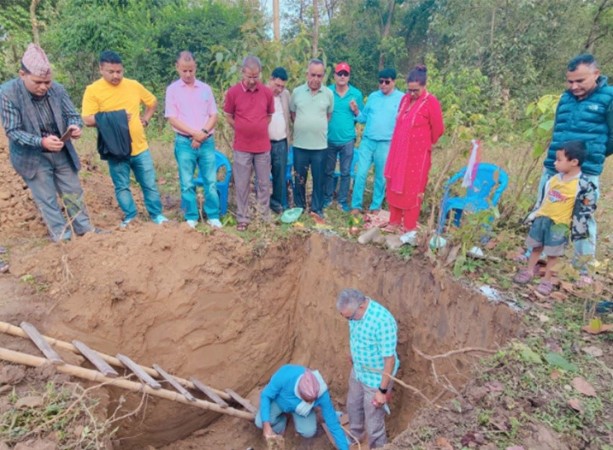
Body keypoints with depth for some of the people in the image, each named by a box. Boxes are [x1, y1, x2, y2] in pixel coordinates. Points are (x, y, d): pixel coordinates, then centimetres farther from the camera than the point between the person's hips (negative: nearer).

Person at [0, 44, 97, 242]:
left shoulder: (57, 89, -10)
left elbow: (72, 115, -1)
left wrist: (75, 127, -25)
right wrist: (41, 142, -36)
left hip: (61, 153, 3)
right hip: (32, 157, -3)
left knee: (74, 194, 13)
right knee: (47, 201, 5)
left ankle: (85, 229, 27)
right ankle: (63, 238, 15)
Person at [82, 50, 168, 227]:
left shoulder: (134, 85, 4)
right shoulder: (93, 90, -6)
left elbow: (152, 102, 20)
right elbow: (88, 120, -13)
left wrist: (144, 119, 7)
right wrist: (113, 118, -19)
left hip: (140, 147, 3)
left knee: (150, 184, 8)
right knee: (122, 186, 10)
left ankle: (156, 214, 21)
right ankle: (130, 216, 25)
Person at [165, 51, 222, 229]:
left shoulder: (205, 88, 8)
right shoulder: (172, 89, 2)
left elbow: (214, 116, 6)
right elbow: (172, 119, -4)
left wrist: (203, 133, -10)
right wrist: (194, 133, -13)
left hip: (207, 142, 2)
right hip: (184, 142, -2)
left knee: (211, 181, 2)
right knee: (187, 183, 3)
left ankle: (213, 216, 12)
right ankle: (191, 218, 14)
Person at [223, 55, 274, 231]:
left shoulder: (267, 92, -1)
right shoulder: (233, 92, -6)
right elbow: (229, 117, 7)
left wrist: (258, 130, 10)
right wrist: (244, 131, 7)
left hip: (263, 147, 2)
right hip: (241, 148, -1)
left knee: (264, 184, 10)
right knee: (242, 185, 6)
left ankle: (265, 217, 23)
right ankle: (242, 218, 18)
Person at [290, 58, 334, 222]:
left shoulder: (328, 94, 1)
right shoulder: (297, 92, 0)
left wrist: (319, 127, 8)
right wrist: (302, 126, 7)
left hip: (320, 145, 0)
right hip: (300, 144, 0)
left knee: (319, 179, 7)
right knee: (299, 179, 11)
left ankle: (317, 209, 20)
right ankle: (299, 207, 26)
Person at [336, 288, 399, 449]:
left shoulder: (383, 322, -37)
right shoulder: (356, 310, -12)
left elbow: (390, 359, -27)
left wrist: (383, 390, -20)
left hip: (376, 379, -8)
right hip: (358, 371, 8)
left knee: (373, 421, 10)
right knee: (353, 406, 28)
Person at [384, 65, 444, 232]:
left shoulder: (431, 102, -12)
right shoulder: (405, 98, 7)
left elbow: (438, 129, -7)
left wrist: (426, 144, 7)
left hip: (417, 154, -6)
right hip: (398, 152, 7)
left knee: (412, 189, 2)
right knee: (394, 186, 12)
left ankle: (409, 226, 13)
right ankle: (395, 221, 25)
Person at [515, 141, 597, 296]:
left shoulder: (583, 184, -17)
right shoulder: (554, 179, 0)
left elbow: (589, 206, -8)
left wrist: (578, 223, -8)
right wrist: (534, 214, 12)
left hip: (560, 224, -5)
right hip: (542, 218, 5)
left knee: (553, 253, 8)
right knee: (536, 247, 16)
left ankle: (546, 280, 21)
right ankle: (529, 271, 32)